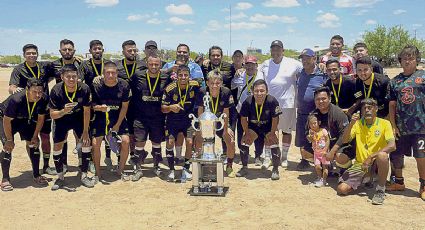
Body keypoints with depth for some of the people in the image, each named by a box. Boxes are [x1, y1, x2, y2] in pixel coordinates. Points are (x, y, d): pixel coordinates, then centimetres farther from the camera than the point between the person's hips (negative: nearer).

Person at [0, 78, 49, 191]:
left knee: (33, 143, -4)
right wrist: (10, 139, -18)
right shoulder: (16, 100, -39)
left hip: (25, 119, 4)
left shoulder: (43, 99, -26)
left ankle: (36, 176, 9)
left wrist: (35, 137, -7)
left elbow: (40, 118, -9)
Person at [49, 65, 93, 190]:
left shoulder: (84, 89, -25)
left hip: (79, 118, 1)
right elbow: (52, 114, -21)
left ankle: (84, 175, 7)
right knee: (57, 145, -5)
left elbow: (86, 111, -14)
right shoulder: (56, 90, -28)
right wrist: (63, 111, -43)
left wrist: (85, 131, -12)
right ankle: (60, 177, 13)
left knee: (86, 142, -8)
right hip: (61, 119, 0)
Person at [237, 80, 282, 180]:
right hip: (252, 126, 2)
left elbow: (275, 118, -17)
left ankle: (275, 169, 4)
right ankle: (244, 168, 13)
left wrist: (272, 133, -14)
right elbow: (243, 118, -11)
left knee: (273, 141, -16)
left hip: (268, 127, -2)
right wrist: (247, 133, -8)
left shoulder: (272, 101, -32)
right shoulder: (248, 102, -27)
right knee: (244, 141, -6)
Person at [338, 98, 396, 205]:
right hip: (360, 163, 3)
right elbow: (344, 140, -7)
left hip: (376, 163, -3)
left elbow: (392, 146, -18)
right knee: (342, 189, -15)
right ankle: (366, 179, 17)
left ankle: (380, 190, -16)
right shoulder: (357, 123, 4)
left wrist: (371, 157, -26)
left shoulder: (384, 123, -6)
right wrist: (351, 123, -21)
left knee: (382, 155, -39)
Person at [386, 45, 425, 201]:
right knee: (396, 155, 11)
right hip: (400, 126, 4)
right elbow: (392, 105, 9)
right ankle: (398, 182, 31)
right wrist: (393, 125, 4)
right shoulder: (395, 81, 9)